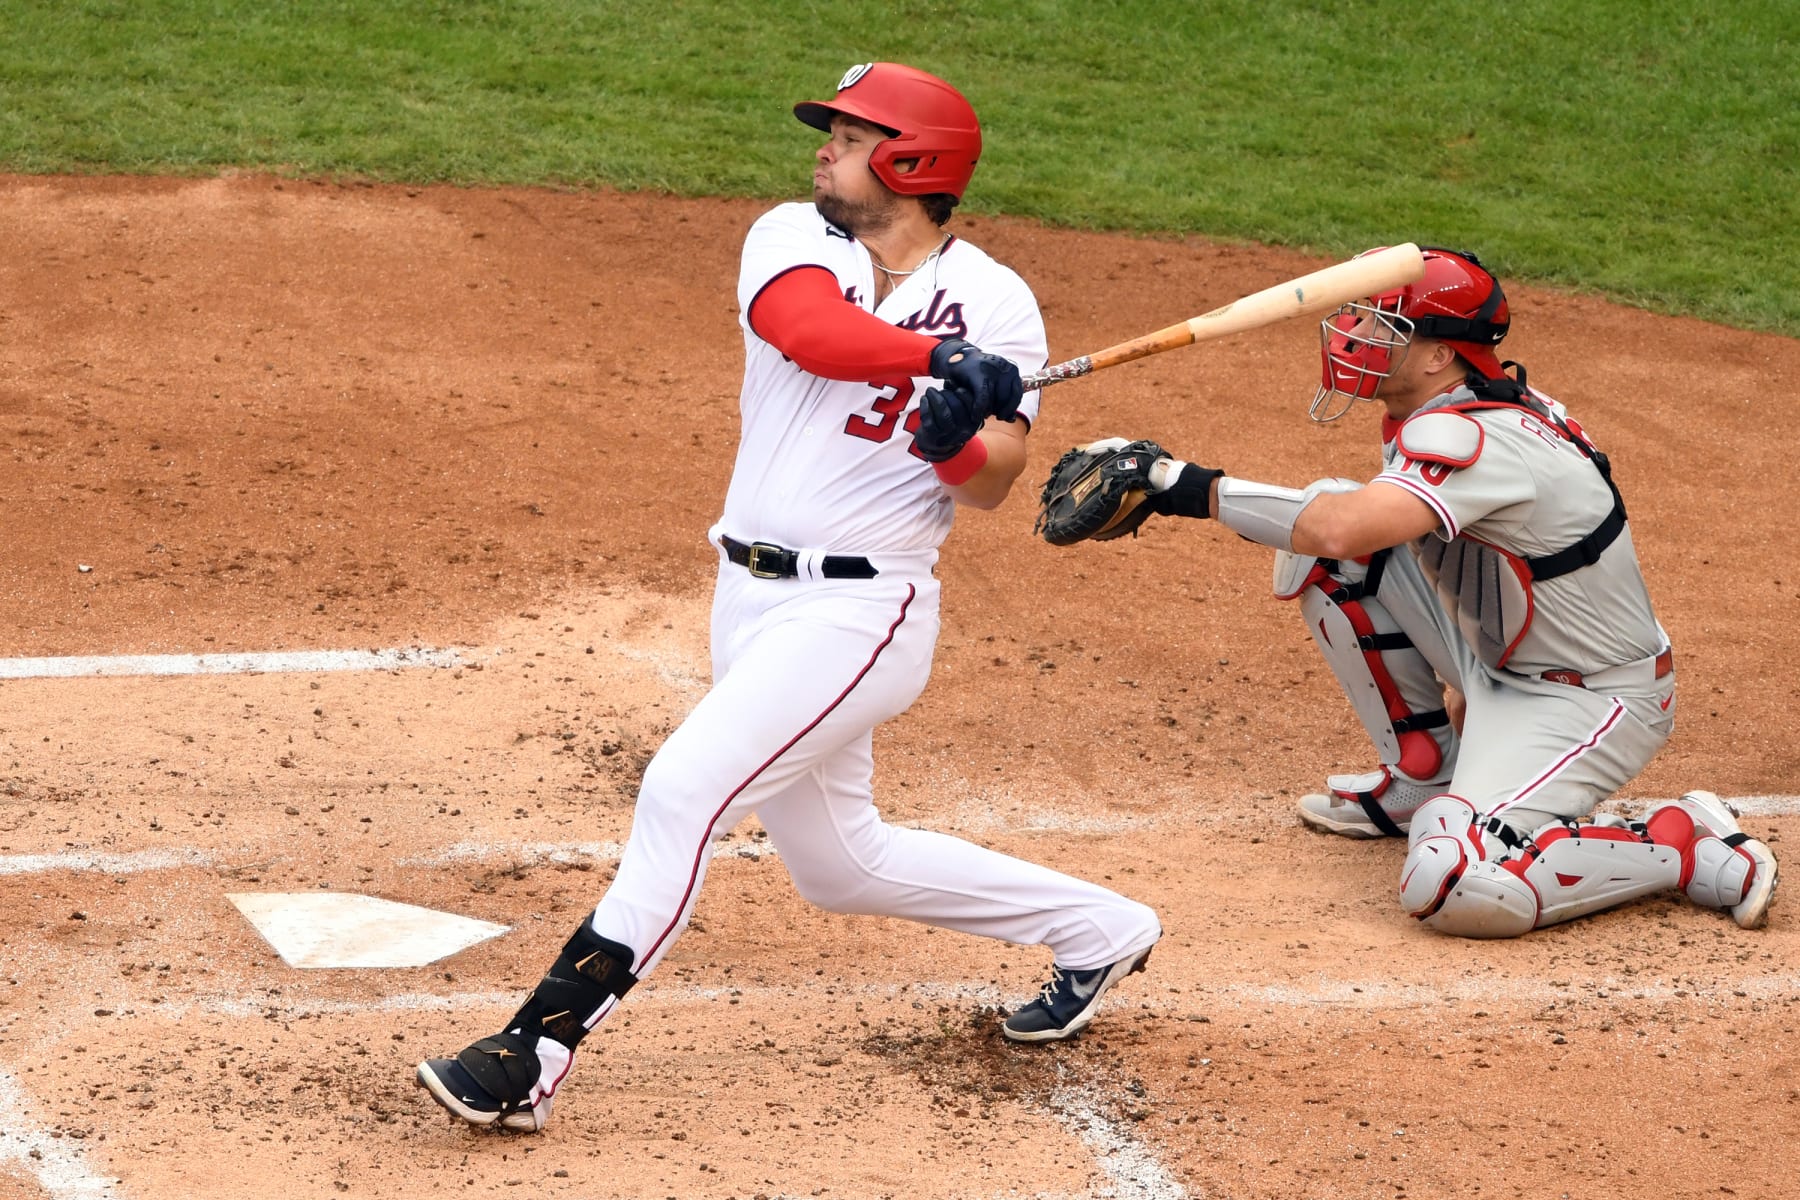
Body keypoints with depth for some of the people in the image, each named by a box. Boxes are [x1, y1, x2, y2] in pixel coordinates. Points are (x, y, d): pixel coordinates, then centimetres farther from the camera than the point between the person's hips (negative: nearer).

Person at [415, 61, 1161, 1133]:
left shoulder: (994, 301, -4)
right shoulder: (792, 239, 3)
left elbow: (992, 485, -9)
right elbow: (809, 330, -20)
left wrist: (958, 437, -31)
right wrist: (942, 356, -31)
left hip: (857, 610, -6)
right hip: (752, 597, 6)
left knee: (687, 789, -21)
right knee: (840, 865, 17)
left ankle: (535, 1055, -17)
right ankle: (1099, 929, 35)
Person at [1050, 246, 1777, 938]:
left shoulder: (1473, 440, -28)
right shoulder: (1434, 414, 2)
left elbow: (1340, 528, -44)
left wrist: (1193, 489, -38)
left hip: (1593, 702, -9)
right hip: (1496, 670, 9)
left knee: (1452, 887, -28)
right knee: (1325, 553, -3)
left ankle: (1693, 849, -9)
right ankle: (1425, 779, 11)